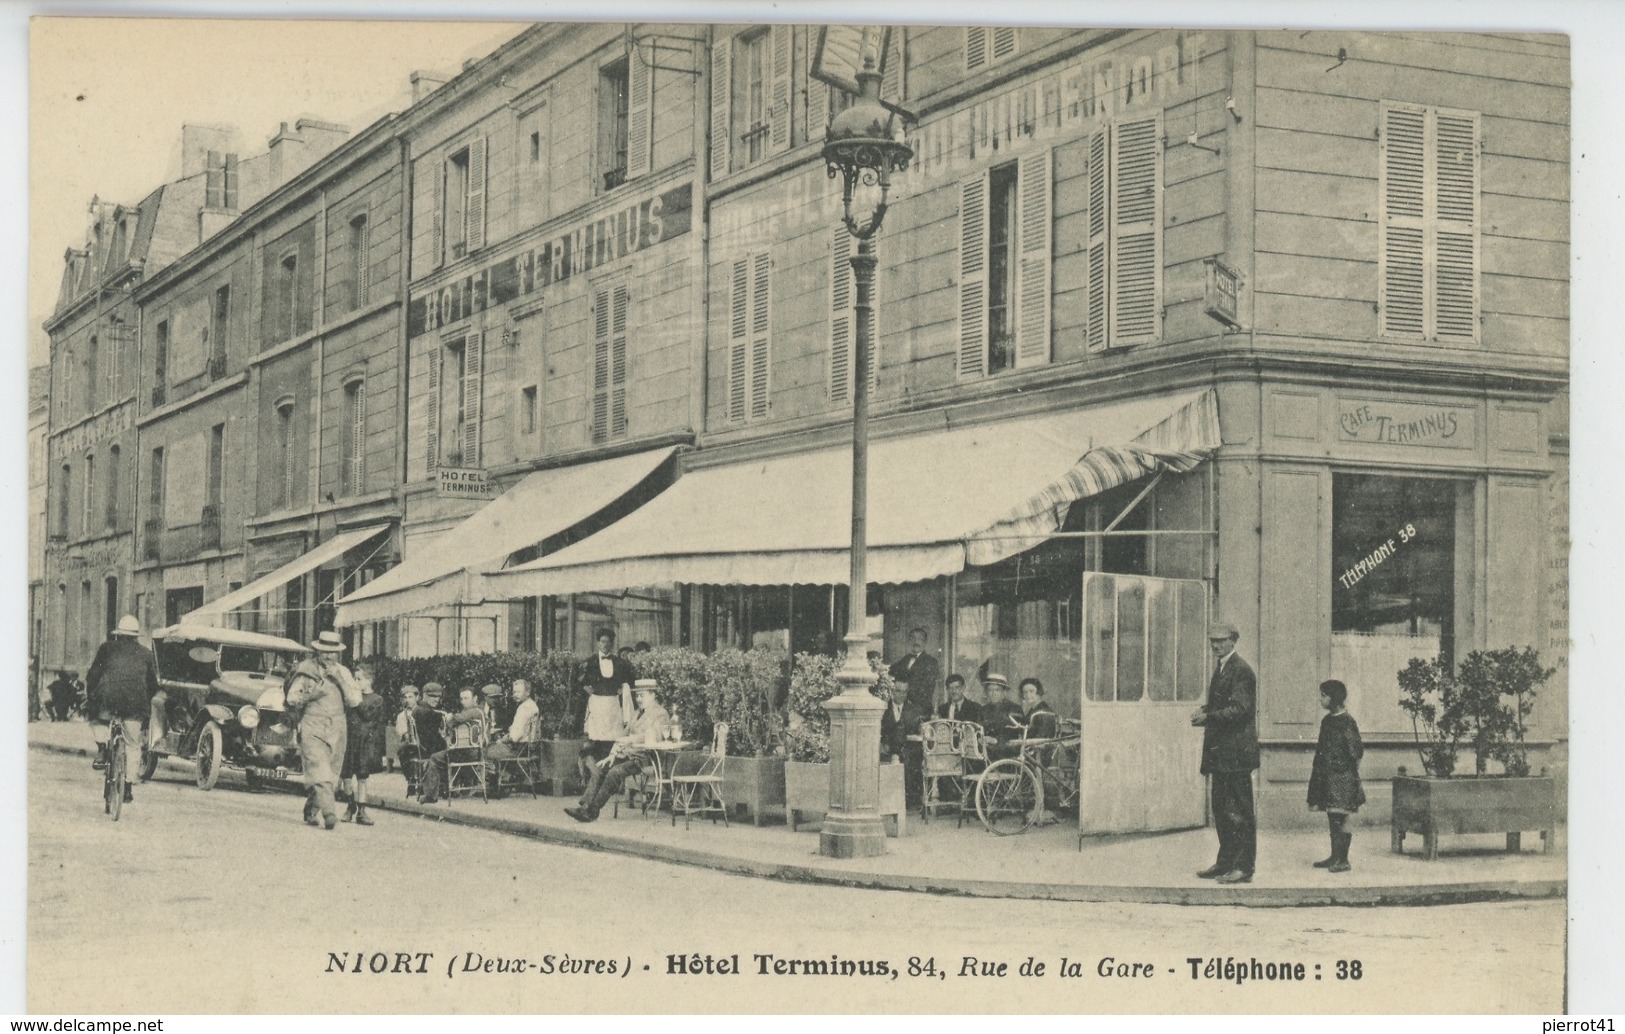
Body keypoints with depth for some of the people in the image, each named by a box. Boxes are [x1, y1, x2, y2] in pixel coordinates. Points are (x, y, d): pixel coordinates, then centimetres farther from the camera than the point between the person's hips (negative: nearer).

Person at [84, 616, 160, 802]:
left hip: (108, 699, -1)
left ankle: (102, 750, 9)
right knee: (133, 747, 13)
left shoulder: (107, 647, 12)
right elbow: (153, 684, 18)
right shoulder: (146, 653, 16)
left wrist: (89, 696, 14)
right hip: (135, 704, 1)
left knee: (97, 719, 33)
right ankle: (128, 788, 12)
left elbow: (94, 674, 7)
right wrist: (147, 706, 29)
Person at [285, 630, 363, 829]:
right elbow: (291, 698, 3)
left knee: (331, 776, 9)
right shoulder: (305, 669, 2)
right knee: (319, 772, -19)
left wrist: (339, 678, -10)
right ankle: (329, 813, -29)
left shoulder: (343, 672, 9)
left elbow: (355, 700, 0)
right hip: (312, 728, -4)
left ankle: (310, 812, 27)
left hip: (337, 729, 4)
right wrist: (310, 695, -15)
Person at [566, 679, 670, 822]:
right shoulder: (639, 713, 23)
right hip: (629, 755, 9)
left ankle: (592, 812, -25)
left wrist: (631, 739, -26)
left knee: (615, 772, -28)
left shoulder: (660, 714, -4)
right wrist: (613, 754, 8)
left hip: (644, 758, -9)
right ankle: (585, 806, -18)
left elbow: (653, 737, -19)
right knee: (598, 768, -8)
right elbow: (625, 736, 21)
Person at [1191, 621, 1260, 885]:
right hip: (1220, 751, 10)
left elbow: (1239, 709, -20)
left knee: (1239, 811, -6)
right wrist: (1204, 711, 3)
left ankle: (1243, 868, -4)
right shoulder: (1221, 668, 18)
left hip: (1235, 751, -10)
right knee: (1221, 809, 14)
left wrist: (1208, 716, -24)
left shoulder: (1241, 671, -12)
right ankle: (1225, 863, 21)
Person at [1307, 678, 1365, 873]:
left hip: (1342, 776, -8)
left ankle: (1343, 860, -4)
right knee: (1332, 819, 11)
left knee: (1340, 819, -7)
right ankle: (1335, 856, 17)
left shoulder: (1346, 722, -11)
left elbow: (1356, 751, -11)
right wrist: (1316, 768, 17)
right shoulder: (1327, 721, 12)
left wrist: (1355, 778, -11)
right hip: (1327, 775, 8)